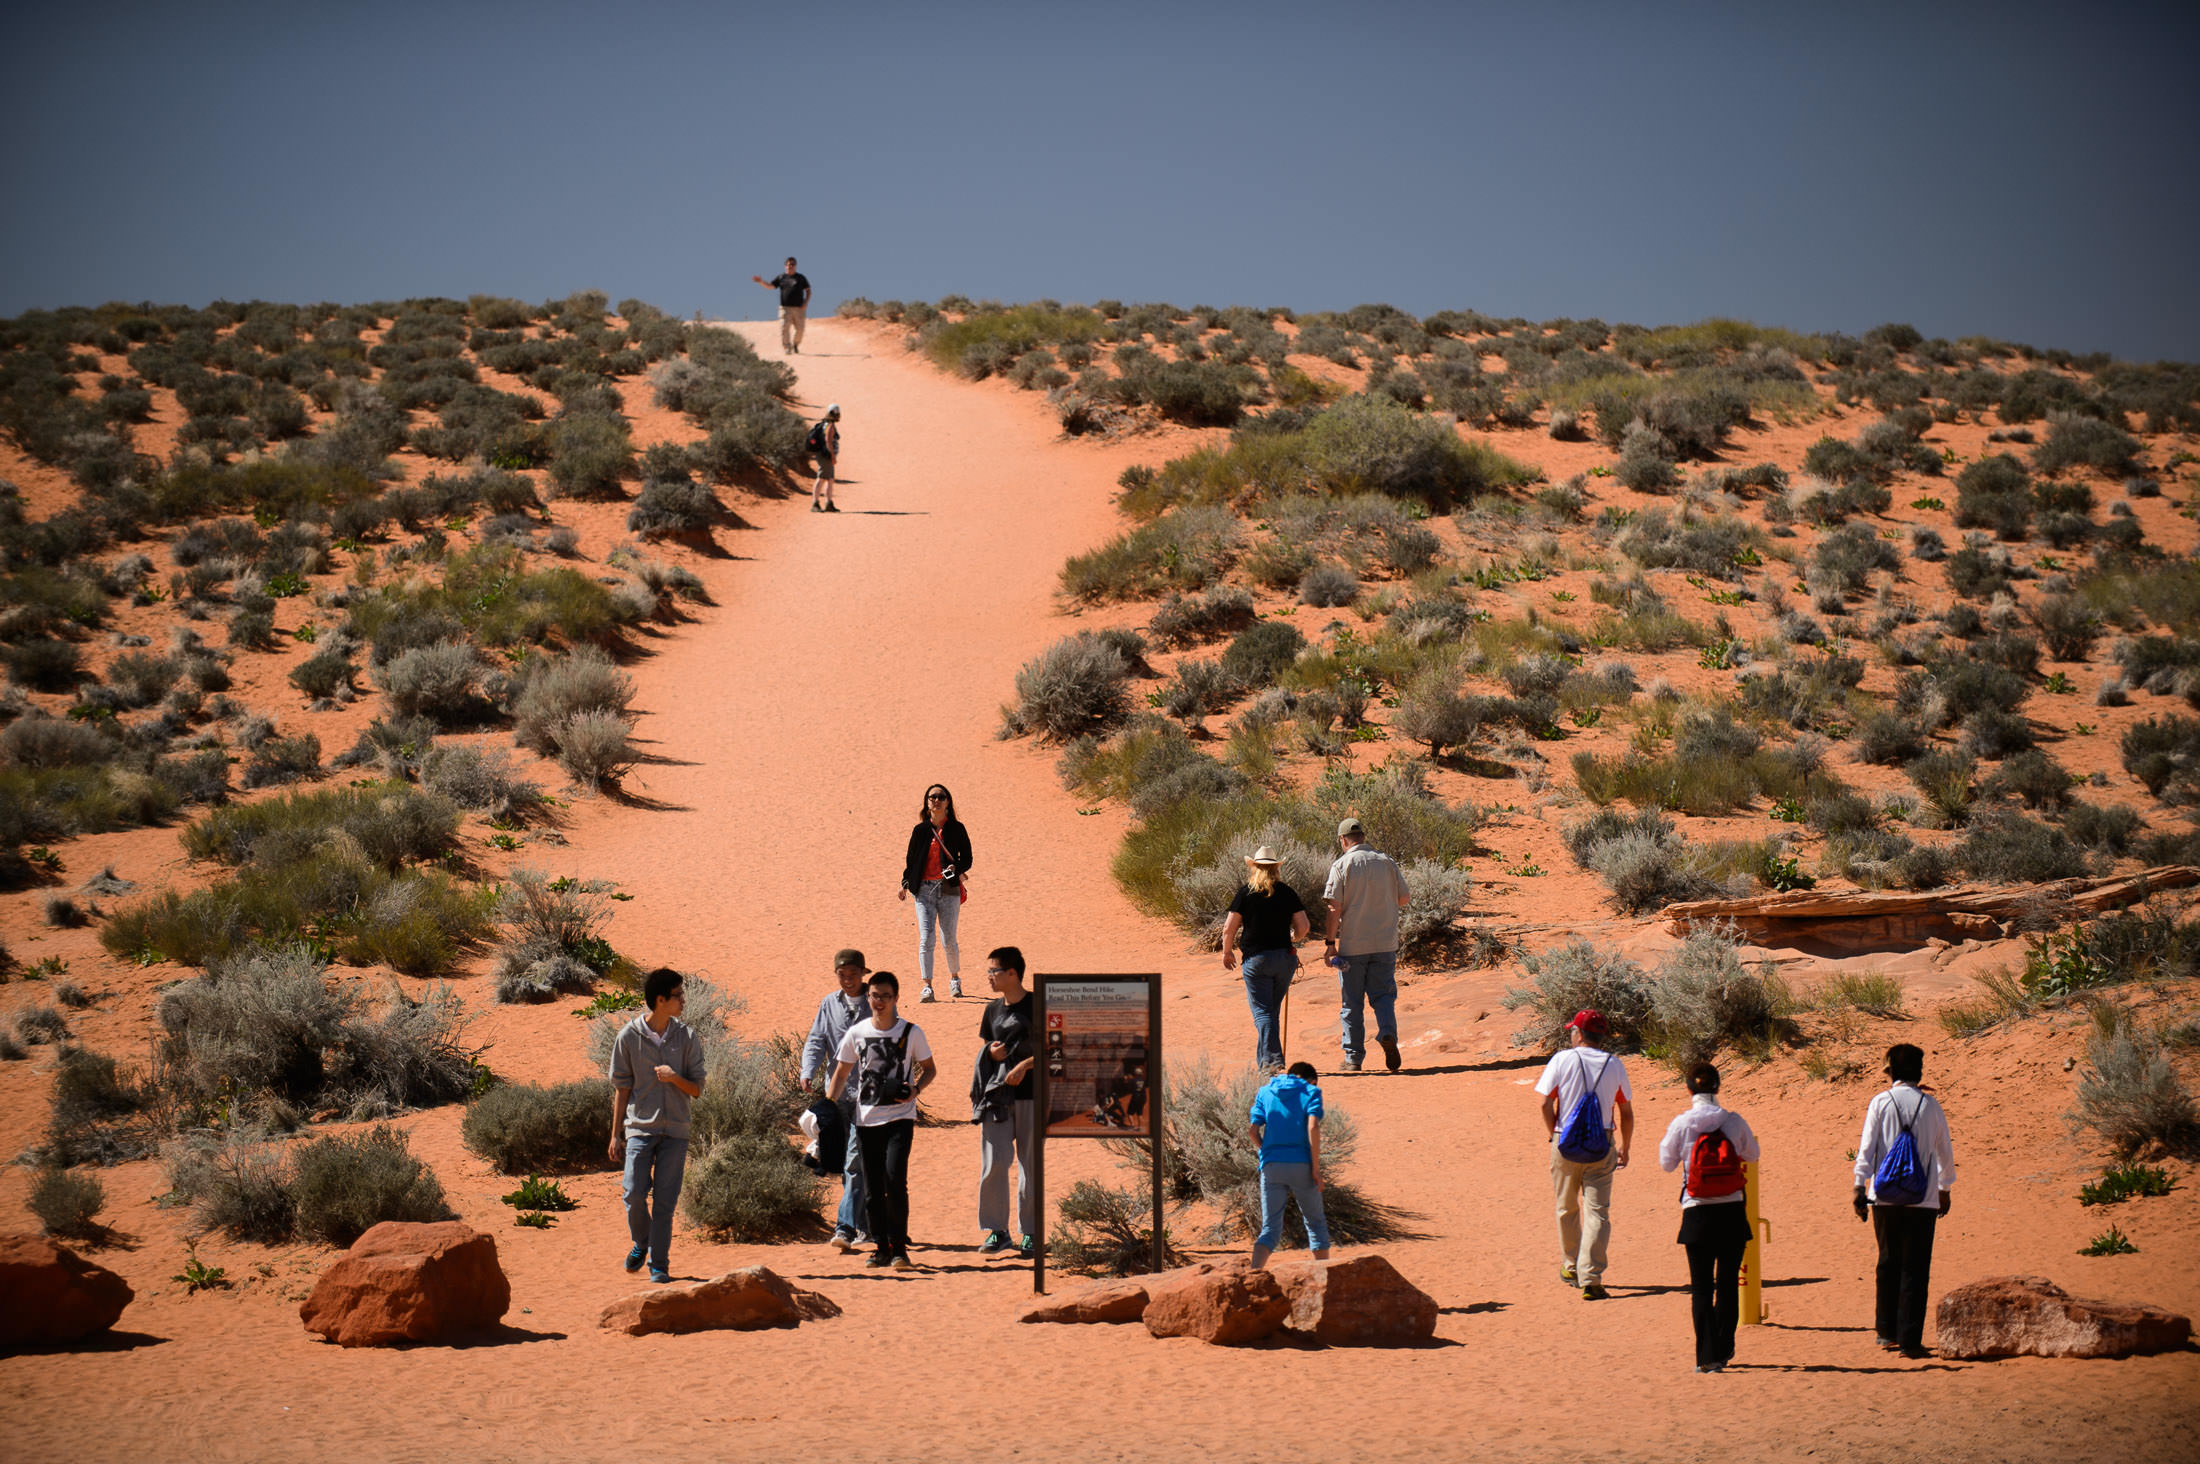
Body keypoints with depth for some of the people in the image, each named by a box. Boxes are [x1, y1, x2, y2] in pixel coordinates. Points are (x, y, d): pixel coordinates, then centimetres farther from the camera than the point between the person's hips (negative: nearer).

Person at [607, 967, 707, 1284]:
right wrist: (616, 1135, 4)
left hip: (675, 1130, 1)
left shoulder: (687, 1037, 4)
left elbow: (697, 1088, 7)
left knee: (665, 1201, -1)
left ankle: (659, 1264, 8)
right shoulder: (629, 1037, 0)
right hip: (639, 1127, -1)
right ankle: (641, 1243, 20)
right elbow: (621, 1087, 5)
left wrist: (675, 1078, -15)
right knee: (634, 1193, -9)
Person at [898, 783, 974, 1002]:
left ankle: (954, 978, 27)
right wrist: (905, 884, 3)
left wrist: (956, 868, -14)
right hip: (924, 889, 1)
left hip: (949, 888, -1)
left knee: (948, 940, 2)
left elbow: (966, 859, 7)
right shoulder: (920, 830, 8)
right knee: (925, 939, -10)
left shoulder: (956, 829, 5)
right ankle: (927, 987, -10)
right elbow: (911, 859, 12)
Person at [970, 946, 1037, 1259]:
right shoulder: (993, 1009, 13)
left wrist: (1025, 1065, -18)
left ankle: (1030, 1233, 11)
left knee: (1031, 1165, 2)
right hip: (995, 1096, 4)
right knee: (993, 1163, -4)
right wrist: (990, 1052, -2)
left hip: (1031, 1095, -4)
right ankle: (997, 1231, 3)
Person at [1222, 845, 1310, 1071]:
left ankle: (1272, 1060, -17)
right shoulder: (1287, 892, 4)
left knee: (1262, 1012, -3)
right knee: (1273, 1010, 16)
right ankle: (1264, 1058, 22)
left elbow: (1229, 928, -4)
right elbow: (1304, 926, 4)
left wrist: (1227, 952, 12)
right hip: (1285, 957, 3)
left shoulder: (1245, 893, -3)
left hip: (1256, 958, -3)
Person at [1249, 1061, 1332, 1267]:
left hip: (1271, 1165, 2)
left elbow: (1254, 1131, 4)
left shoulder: (1265, 1093, 13)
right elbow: (1313, 1127, -10)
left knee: (1270, 1229, 3)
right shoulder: (1310, 1092, 4)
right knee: (1316, 1222, 15)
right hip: (1301, 1165, -2)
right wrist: (1316, 1168, -10)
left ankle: (1253, 1272, -20)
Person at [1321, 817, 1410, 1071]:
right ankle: (1388, 1035, -17)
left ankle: (1353, 1057, 10)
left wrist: (1329, 942, -7)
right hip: (1385, 943, 2)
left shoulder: (1342, 865, -8)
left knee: (1352, 1002, 7)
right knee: (1383, 994, 9)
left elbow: (1335, 908, -12)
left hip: (1352, 945, -2)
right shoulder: (1387, 863, 3)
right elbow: (1403, 899, 9)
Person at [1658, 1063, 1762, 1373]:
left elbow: (1667, 1163, 5)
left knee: (1701, 1286, 4)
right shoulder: (1734, 1121, -4)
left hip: (1697, 1214, -1)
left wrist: (1668, 1135, 19)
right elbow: (1752, 1155, 12)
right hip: (1732, 1211, 1)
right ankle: (1724, 1350, 18)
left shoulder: (1681, 1124, -8)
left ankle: (1708, 1356, -3)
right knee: (1728, 1283, 13)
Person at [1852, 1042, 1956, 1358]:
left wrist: (1859, 1187, 0)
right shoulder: (1930, 1105, 3)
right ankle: (1909, 1340, -3)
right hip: (1923, 1200, -1)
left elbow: (1867, 1147, -4)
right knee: (1915, 1269, 1)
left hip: (1885, 1198, 1)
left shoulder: (1880, 1102, 0)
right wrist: (1945, 1188, 27)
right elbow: (1945, 1153, 13)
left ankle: (1888, 1332, 21)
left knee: (1888, 1262, 16)